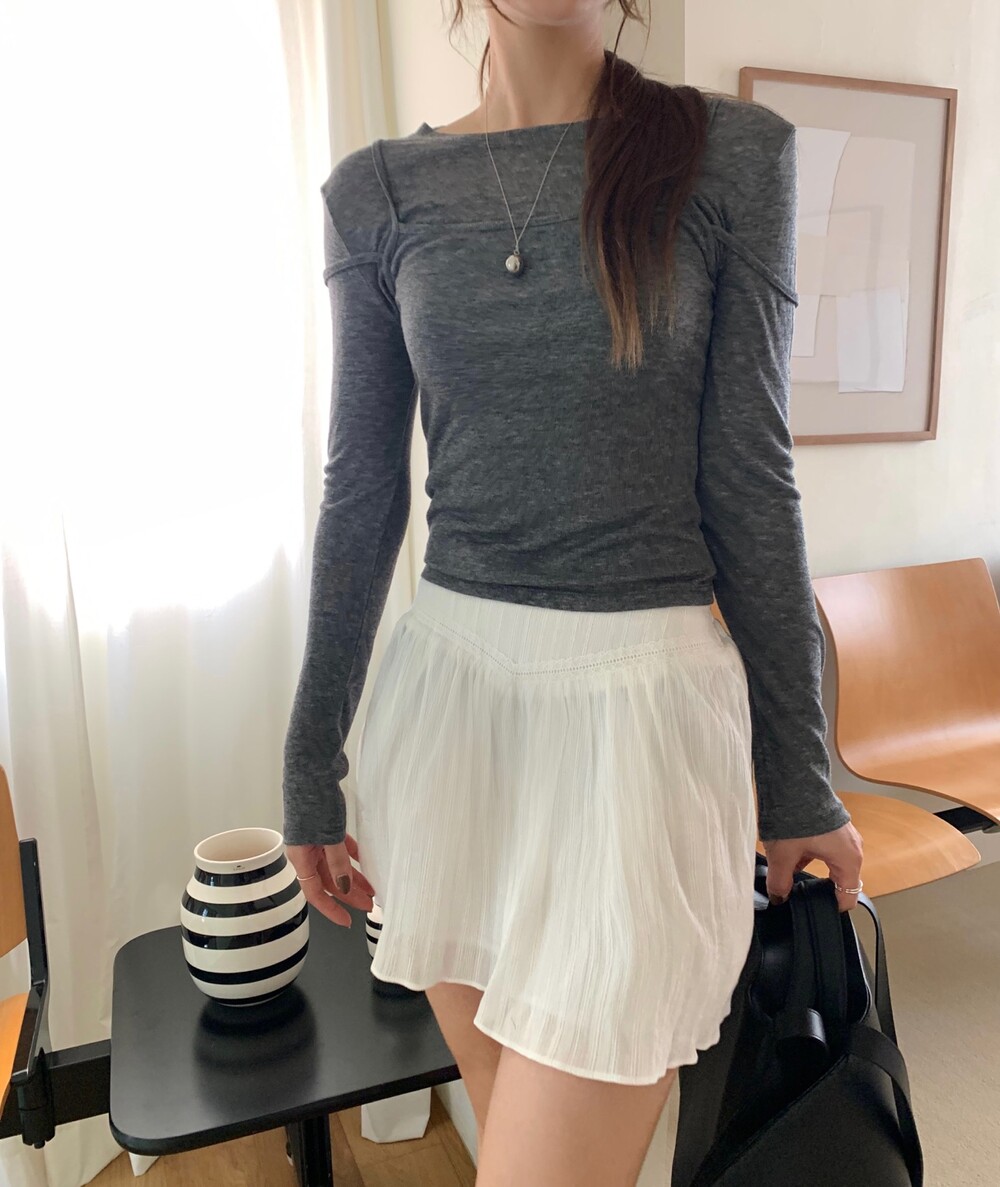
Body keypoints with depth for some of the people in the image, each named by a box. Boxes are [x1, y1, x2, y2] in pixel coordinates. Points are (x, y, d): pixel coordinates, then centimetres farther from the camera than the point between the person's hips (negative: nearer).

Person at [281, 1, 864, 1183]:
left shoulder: (732, 153, 1)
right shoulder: (379, 191, 6)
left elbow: (748, 484, 0)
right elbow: (361, 496, 6)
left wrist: (800, 777, 3)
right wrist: (311, 769, 9)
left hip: (645, 700, -2)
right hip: (450, 693, 3)